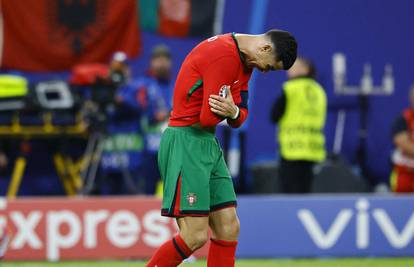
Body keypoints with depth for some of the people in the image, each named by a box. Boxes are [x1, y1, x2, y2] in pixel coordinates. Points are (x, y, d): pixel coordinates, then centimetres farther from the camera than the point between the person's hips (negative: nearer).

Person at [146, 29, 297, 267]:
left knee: (229, 228, 6)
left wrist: (234, 112, -13)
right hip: (186, 142, -10)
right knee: (195, 236, -13)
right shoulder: (223, 55, -19)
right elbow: (207, 118, -21)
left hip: (208, 144, 10)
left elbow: (239, 117, 11)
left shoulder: (245, 60, 15)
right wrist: (228, 110, 0)